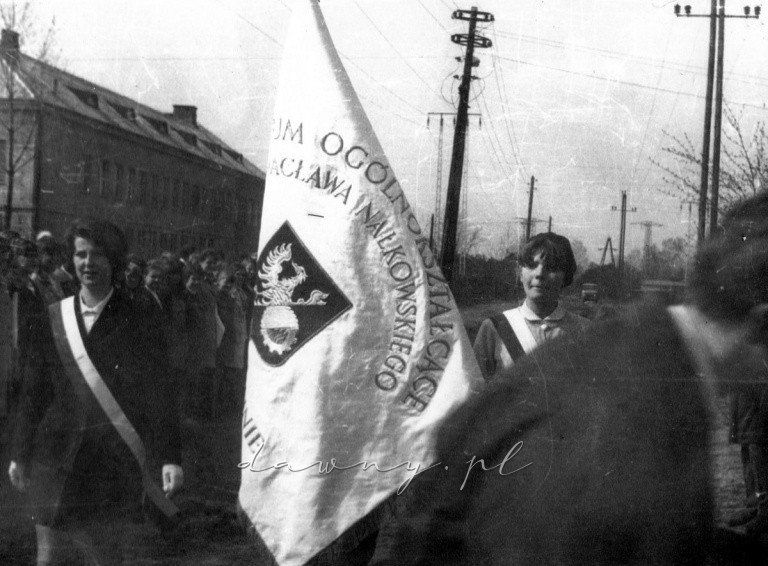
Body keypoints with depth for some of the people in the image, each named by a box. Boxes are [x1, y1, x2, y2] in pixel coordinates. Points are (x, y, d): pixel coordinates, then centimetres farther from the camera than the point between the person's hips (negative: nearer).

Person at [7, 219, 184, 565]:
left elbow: (158, 394, -3)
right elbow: (34, 393, 11)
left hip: (114, 466, -2)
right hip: (57, 461, 2)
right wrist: (20, 454, 11)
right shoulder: (54, 319, 6)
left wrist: (169, 457, -9)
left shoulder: (133, 320, -2)